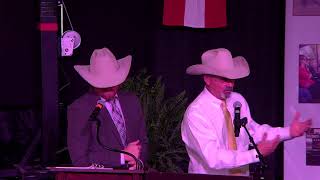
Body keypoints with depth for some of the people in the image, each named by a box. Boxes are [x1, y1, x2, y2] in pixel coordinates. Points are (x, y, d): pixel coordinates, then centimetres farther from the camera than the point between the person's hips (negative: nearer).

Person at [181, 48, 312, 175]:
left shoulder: (238, 100, 3)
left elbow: (253, 131, 15)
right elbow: (214, 159, -20)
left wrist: (289, 132, 5)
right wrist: (256, 154, -21)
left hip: (241, 176, 5)